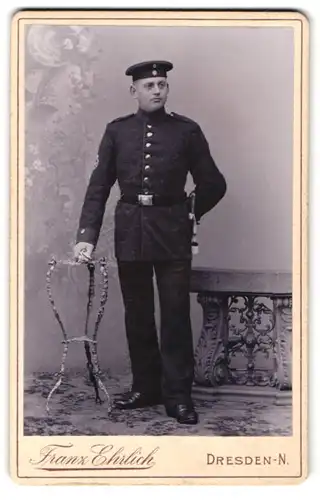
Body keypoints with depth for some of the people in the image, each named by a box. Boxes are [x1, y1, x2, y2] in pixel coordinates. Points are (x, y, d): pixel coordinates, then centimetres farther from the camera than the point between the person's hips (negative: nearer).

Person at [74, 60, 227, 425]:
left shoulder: (186, 130, 1)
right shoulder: (117, 131, 5)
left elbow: (214, 185, 6)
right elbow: (98, 187, 2)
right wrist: (86, 236, -7)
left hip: (173, 233, -2)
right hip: (129, 231, 2)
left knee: (176, 314, -1)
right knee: (137, 315, 10)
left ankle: (178, 395, 8)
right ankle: (145, 387, 23)